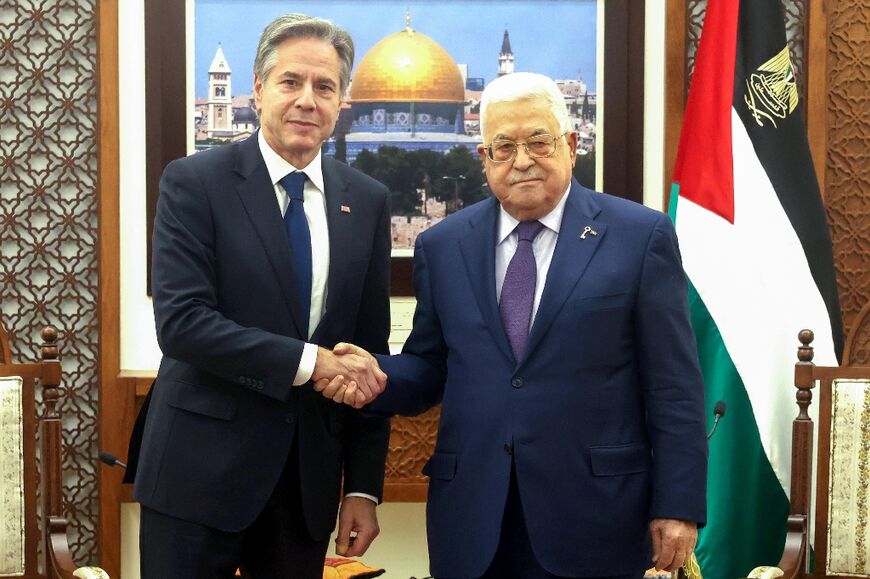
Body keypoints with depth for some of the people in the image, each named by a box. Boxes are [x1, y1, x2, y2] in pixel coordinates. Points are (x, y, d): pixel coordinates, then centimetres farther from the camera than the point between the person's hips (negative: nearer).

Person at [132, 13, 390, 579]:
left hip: (310, 477, 4)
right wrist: (307, 361, -21)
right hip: (202, 468, -3)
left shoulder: (367, 201, 5)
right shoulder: (195, 183, -6)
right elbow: (180, 321, -15)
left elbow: (369, 352, 6)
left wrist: (364, 486, 4)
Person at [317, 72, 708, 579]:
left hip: (593, 516, -2)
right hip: (472, 519, 3)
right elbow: (429, 370, 11)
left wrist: (678, 506, -6)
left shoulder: (642, 235, -1)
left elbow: (673, 386, -3)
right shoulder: (442, 246, 8)